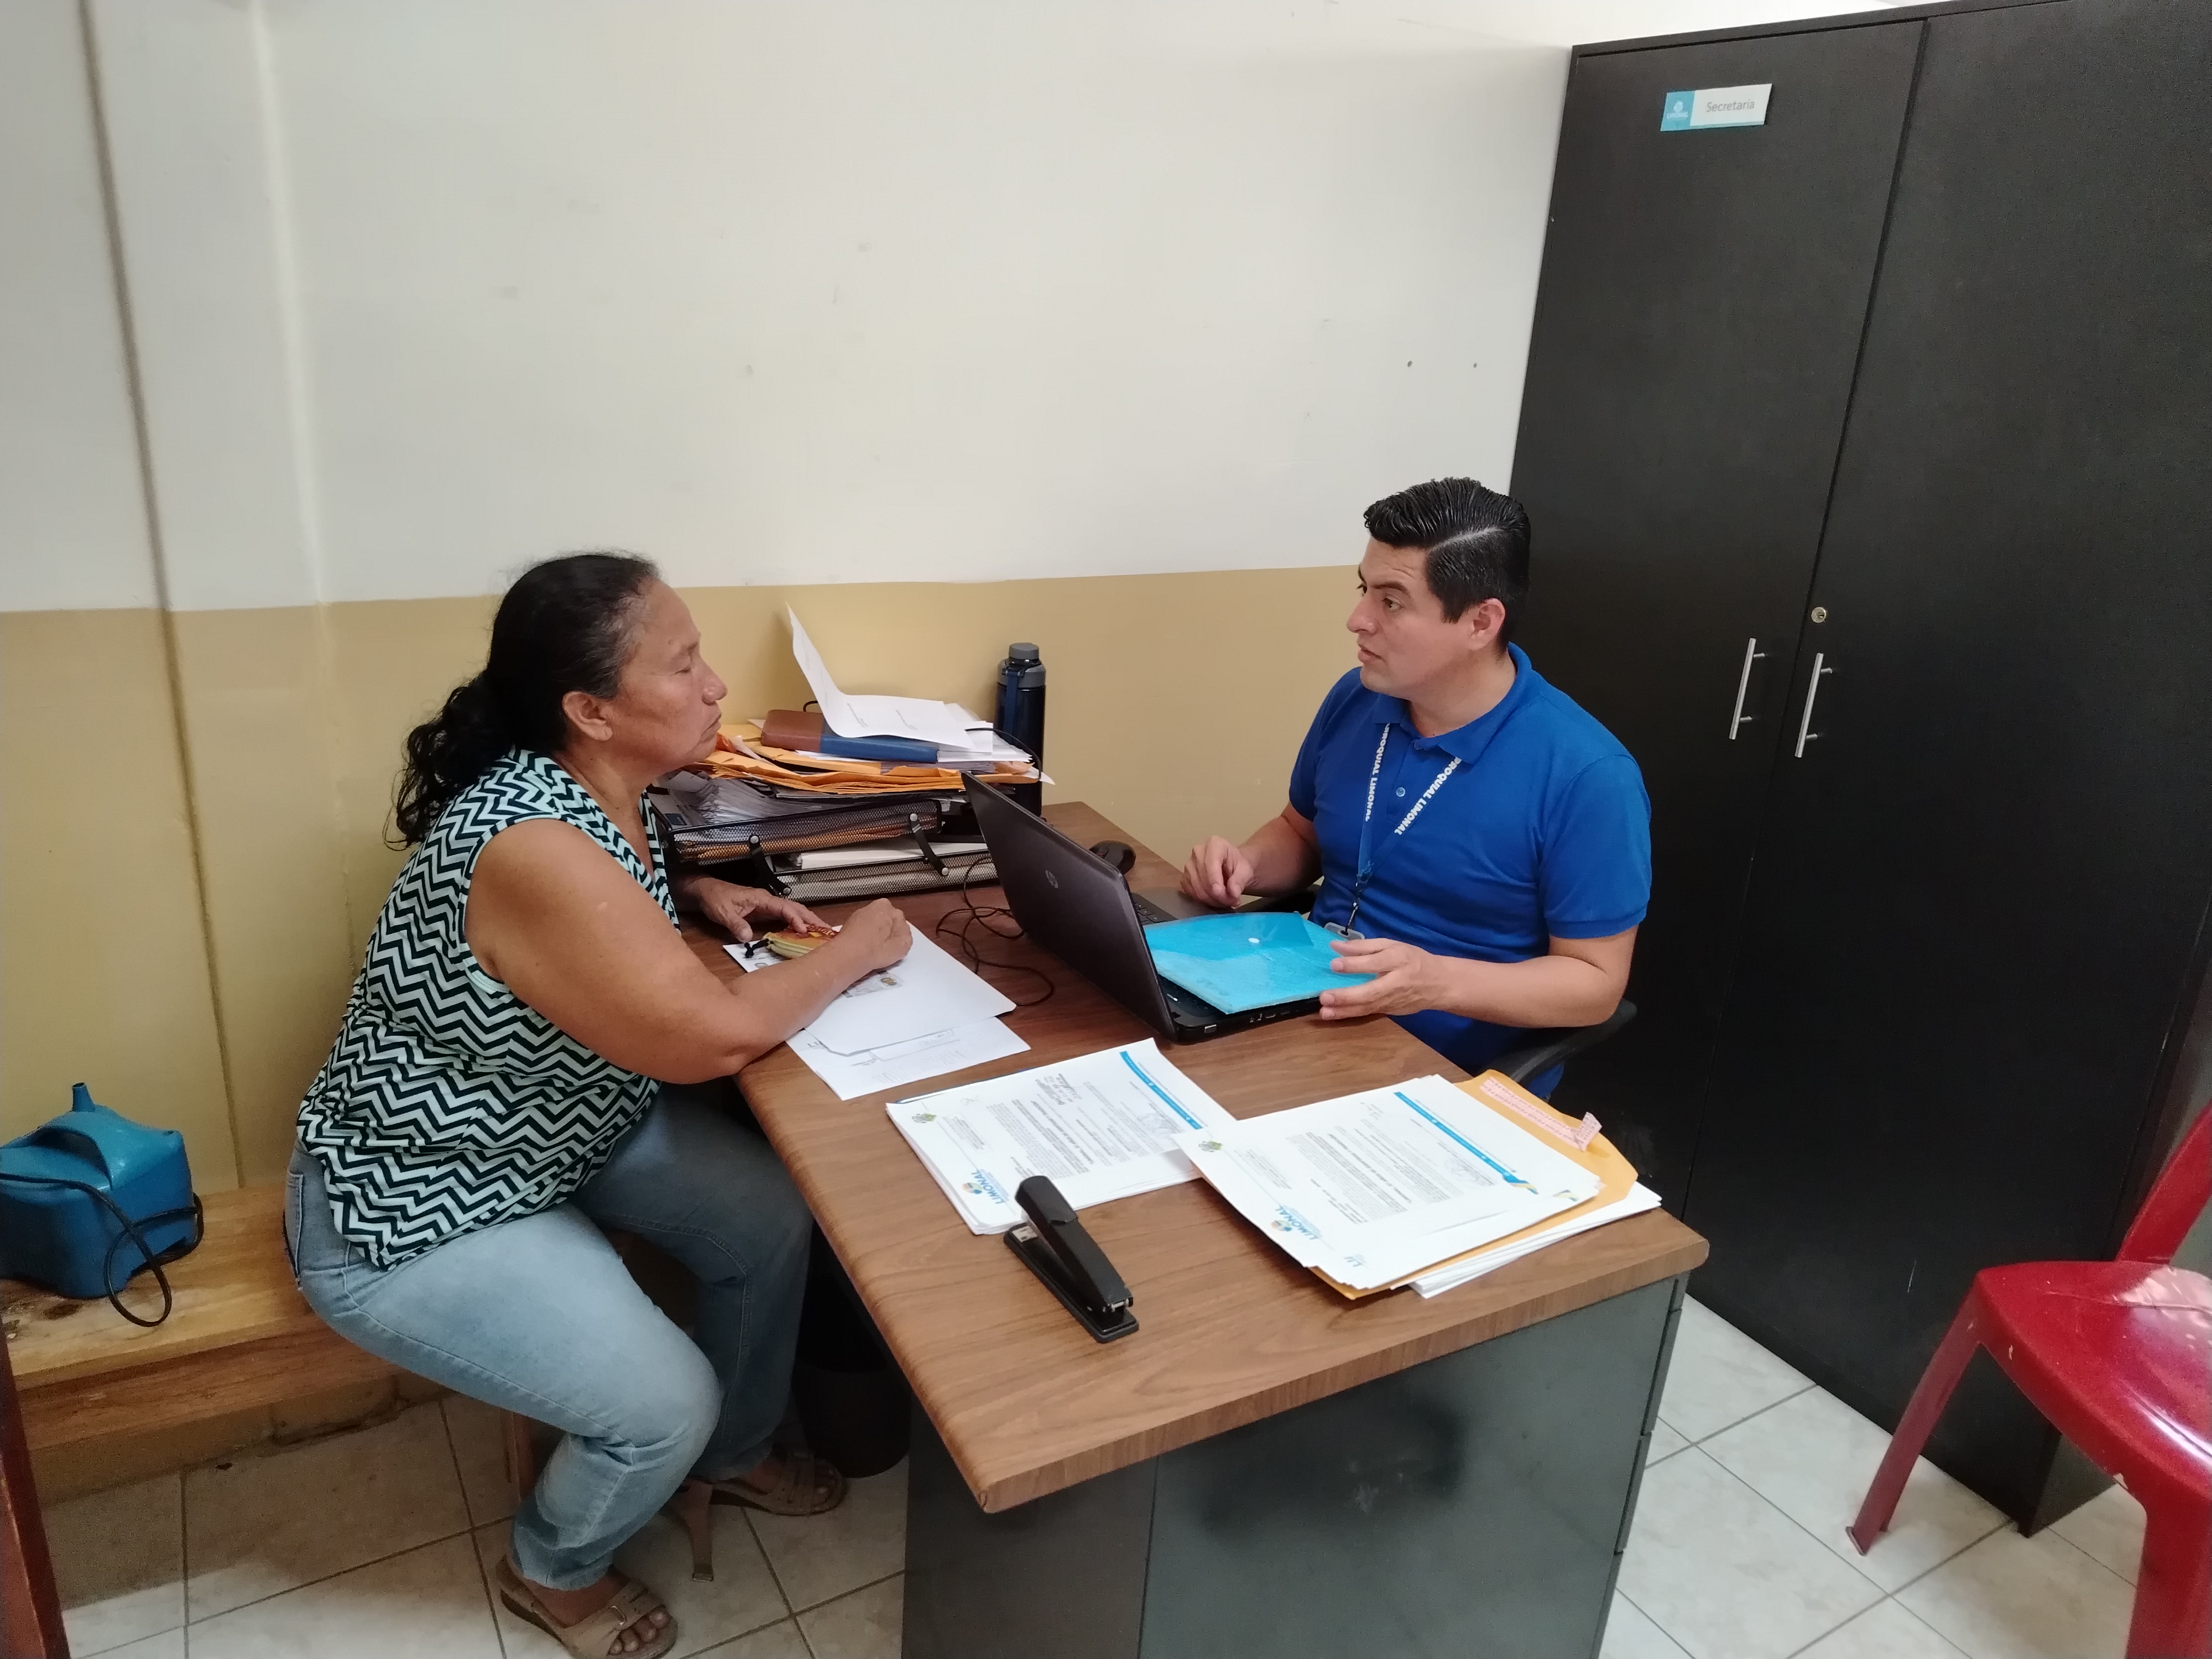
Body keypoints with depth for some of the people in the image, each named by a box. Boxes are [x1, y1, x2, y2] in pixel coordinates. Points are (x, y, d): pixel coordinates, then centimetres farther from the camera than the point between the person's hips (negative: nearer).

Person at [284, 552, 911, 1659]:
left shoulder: (590, 791, -7)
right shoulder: (533, 849, -36)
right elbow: (714, 1036, -31)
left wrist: (698, 892, -2)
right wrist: (857, 949, -17)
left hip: (559, 1124, 9)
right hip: (414, 1208, -9)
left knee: (773, 1217, 0)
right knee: (665, 1403, -12)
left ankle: (730, 1454, 27)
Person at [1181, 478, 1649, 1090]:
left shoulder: (1585, 775, -18)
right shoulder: (1355, 701, 1)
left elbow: (1596, 981, -13)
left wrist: (1438, 981, -28)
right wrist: (1245, 862, -6)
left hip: (1456, 1075, -5)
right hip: (1320, 1021, 6)